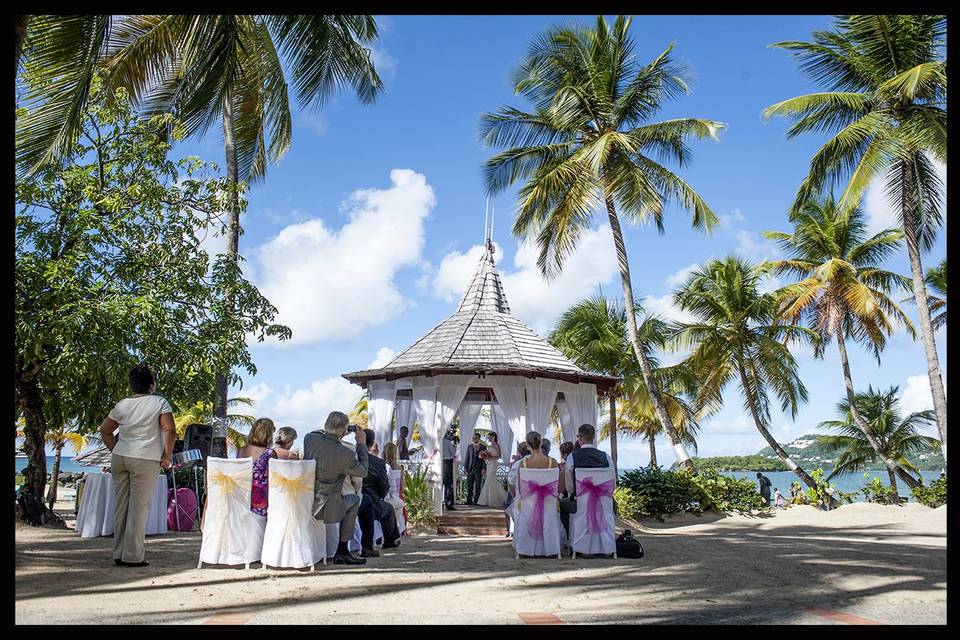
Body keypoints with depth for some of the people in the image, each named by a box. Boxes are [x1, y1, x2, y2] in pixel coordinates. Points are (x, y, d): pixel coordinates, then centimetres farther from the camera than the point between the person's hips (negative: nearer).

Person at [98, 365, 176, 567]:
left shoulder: (122, 404, 10)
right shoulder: (159, 402, -4)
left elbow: (104, 430, 15)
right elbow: (170, 431, -13)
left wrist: (115, 450, 18)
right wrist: (166, 457, -5)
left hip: (119, 458, 5)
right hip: (145, 460, -5)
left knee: (121, 506, 10)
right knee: (139, 508, 0)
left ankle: (119, 554, 16)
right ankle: (133, 556, 2)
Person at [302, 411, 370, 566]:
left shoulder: (309, 438, -8)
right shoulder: (345, 455, -21)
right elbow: (363, 471, -1)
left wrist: (336, 437, 16)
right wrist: (362, 443, 5)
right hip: (323, 509, -6)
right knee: (355, 499, 22)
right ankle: (342, 551, 21)